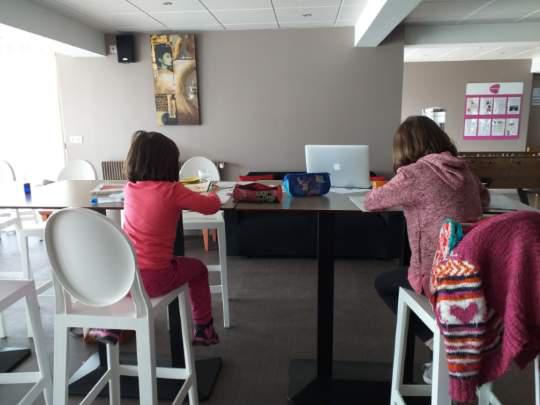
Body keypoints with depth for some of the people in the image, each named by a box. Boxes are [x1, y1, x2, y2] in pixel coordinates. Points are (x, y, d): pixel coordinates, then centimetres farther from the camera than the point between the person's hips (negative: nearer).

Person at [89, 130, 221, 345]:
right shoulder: (172, 191, -11)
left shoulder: (129, 188, 4)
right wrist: (212, 194, 18)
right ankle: (203, 329, 31)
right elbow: (212, 206, -3)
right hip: (153, 279, -4)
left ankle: (109, 326, 39)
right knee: (198, 268, 24)